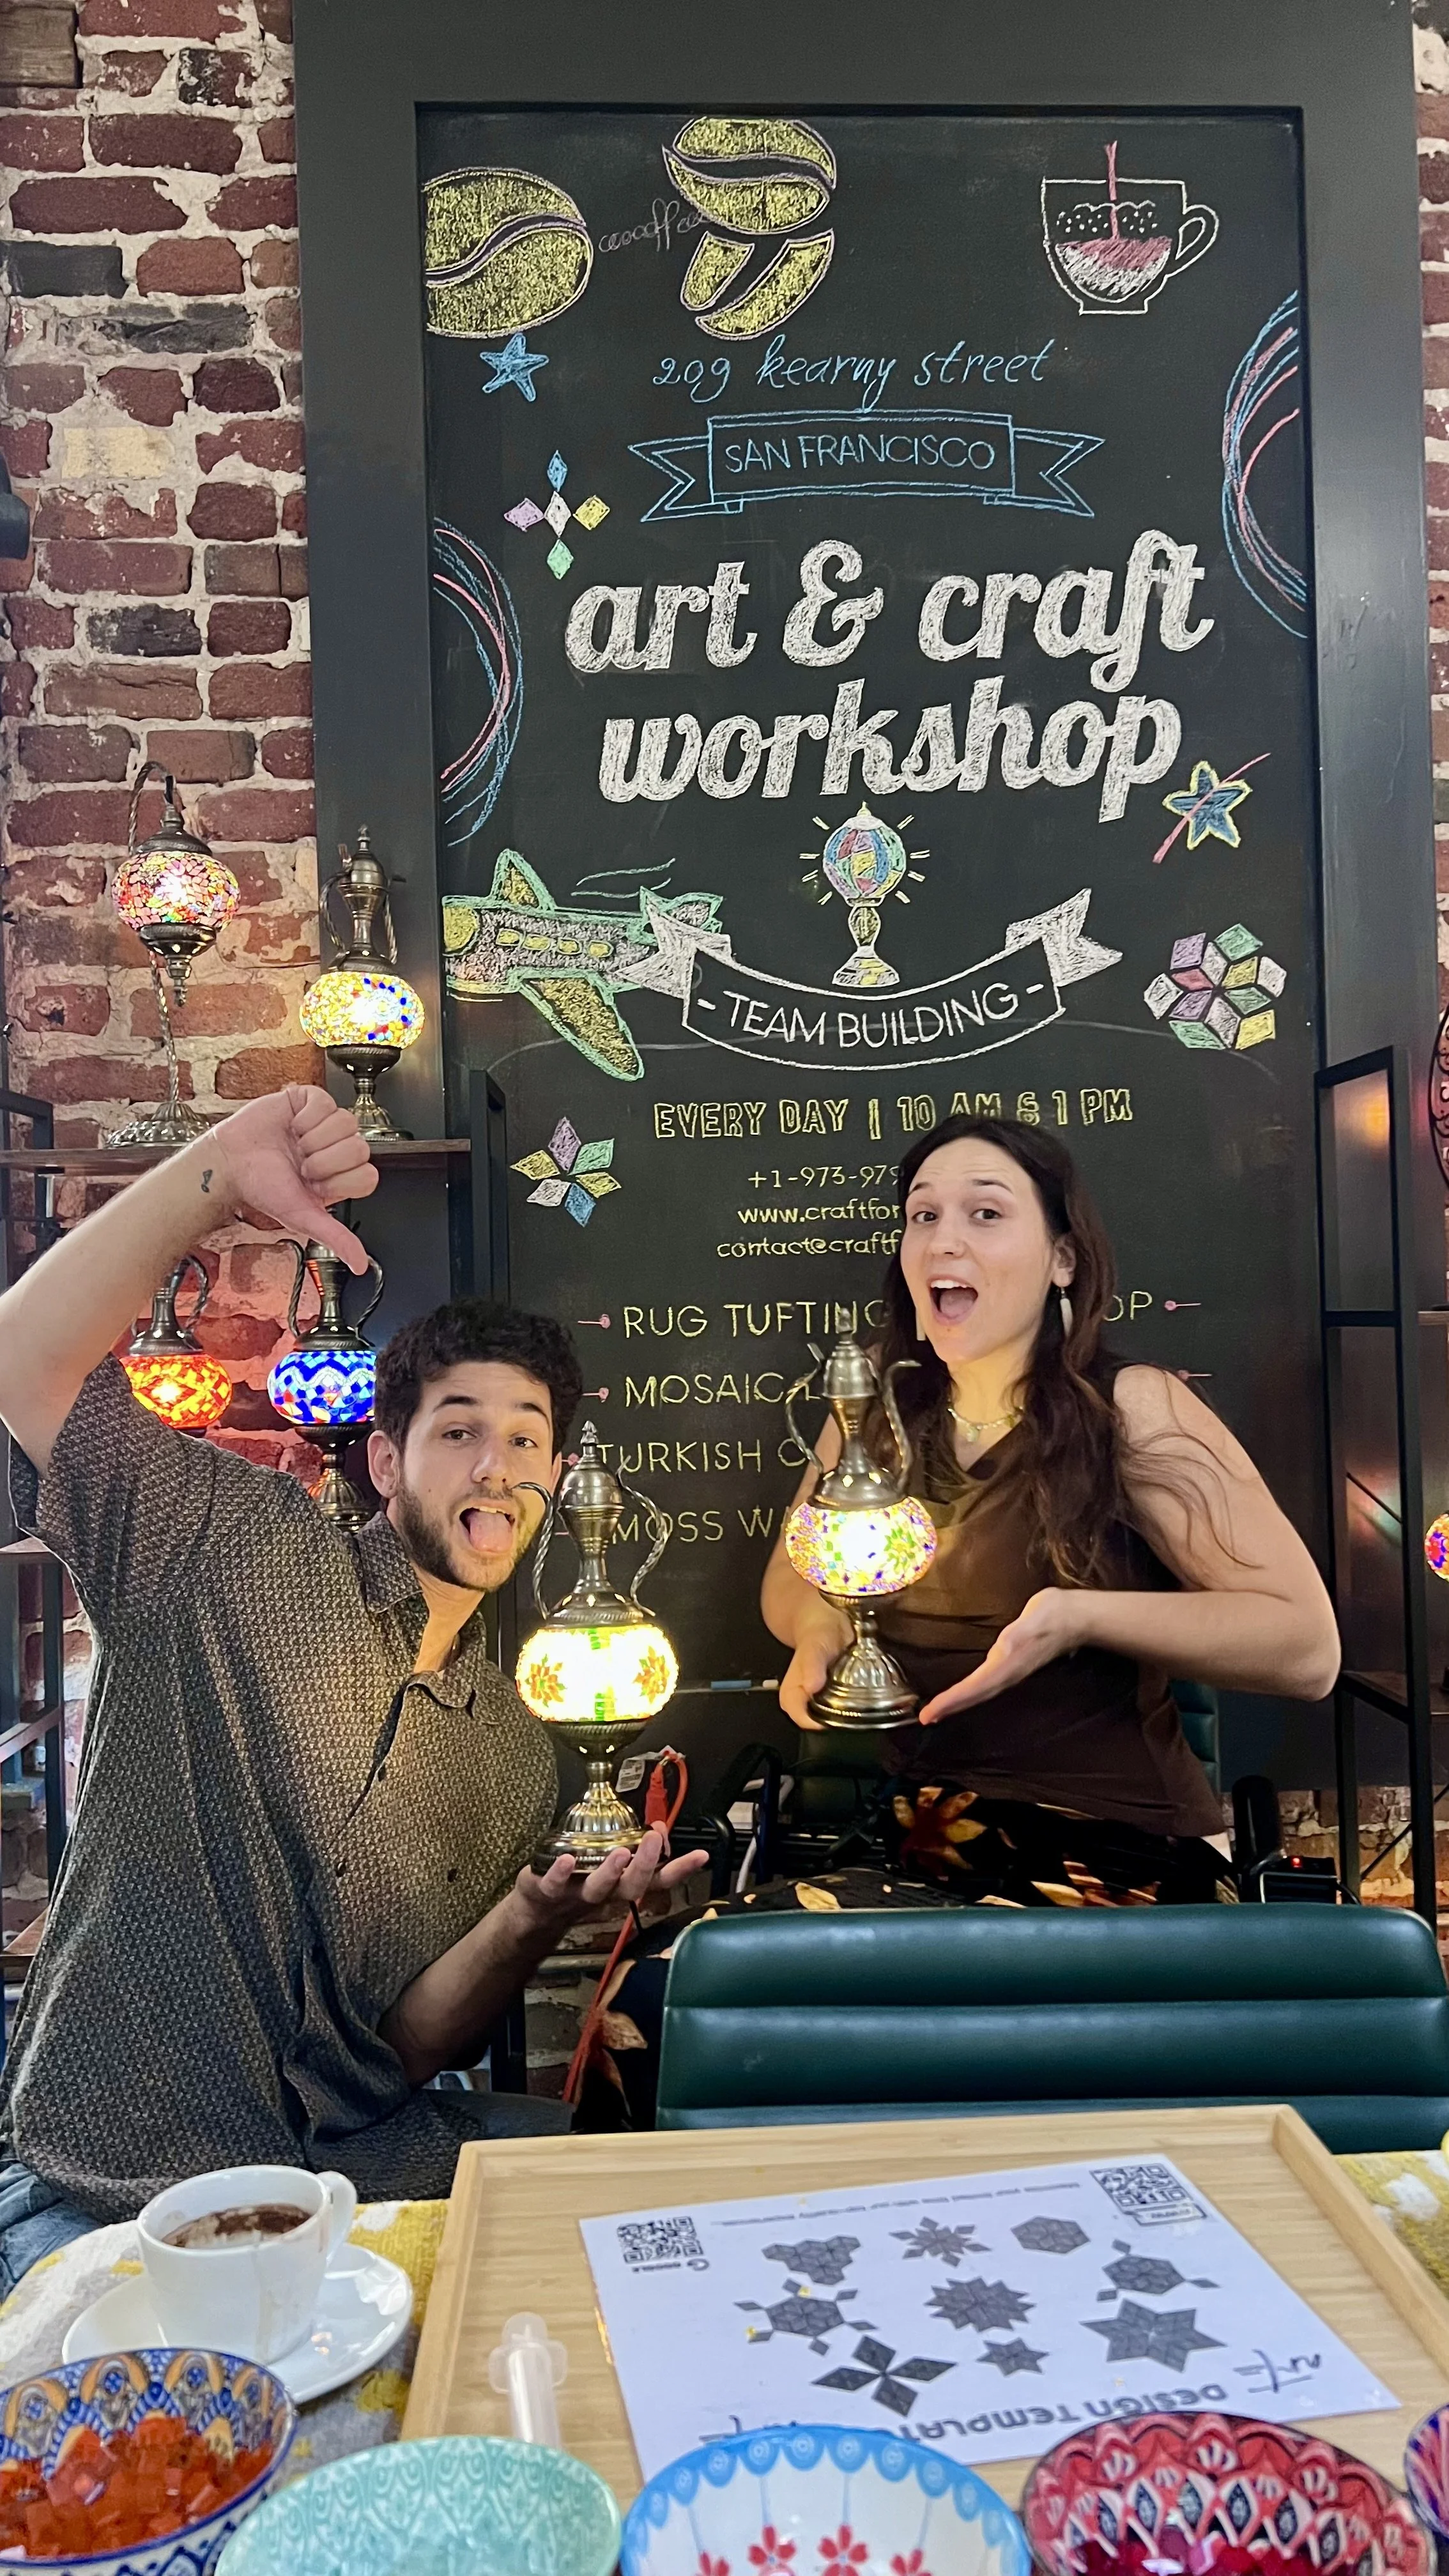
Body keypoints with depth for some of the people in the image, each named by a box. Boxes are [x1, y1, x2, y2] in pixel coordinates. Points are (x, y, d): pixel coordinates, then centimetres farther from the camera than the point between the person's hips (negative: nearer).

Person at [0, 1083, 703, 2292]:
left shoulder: (516, 1759, 6)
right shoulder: (240, 1551, -7)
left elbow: (407, 2045, 4)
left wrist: (529, 1923, -16)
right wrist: (216, 1179, -30)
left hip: (354, 2165, 5)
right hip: (107, 2180, -5)